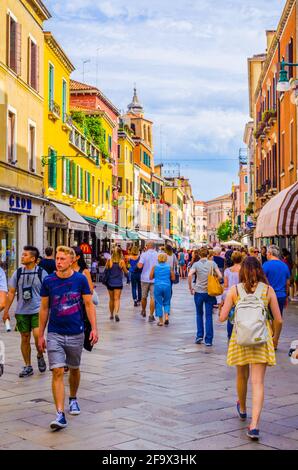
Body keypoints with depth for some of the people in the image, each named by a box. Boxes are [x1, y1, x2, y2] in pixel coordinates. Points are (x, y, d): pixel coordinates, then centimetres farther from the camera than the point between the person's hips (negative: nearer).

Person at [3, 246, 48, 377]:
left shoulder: (42, 273, -3)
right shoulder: (18, 273, 5)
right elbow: (11, 293, 9)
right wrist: (6, 311, 7)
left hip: (38, 311, -3)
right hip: (21, 312, 3)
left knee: (37, 334, -19)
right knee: (25, 338, 7)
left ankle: (40, 356, 10)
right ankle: (28, 367, 19)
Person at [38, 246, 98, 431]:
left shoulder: (80, 279, -4)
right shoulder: (48, 281, -2)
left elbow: (89, 305, 1)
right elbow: (44, 309, 5)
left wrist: (94, 328, -7)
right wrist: (41, 334, 7)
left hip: (76, 333, 1)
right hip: (55, 334, 0)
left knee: (74, 369, 18)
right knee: (58, 372, -10)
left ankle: (73, 398, 43)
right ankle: (60, 415, -12)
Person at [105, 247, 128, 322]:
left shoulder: (109, 261, -7)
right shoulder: (122, 261, -9)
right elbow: (126, 272, 0)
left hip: (110, 283, 2)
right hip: (118, 283, -2)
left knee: (111, 299, 16)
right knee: (117, 299, 0)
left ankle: (111, 314, 25)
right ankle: (116, 313, -21)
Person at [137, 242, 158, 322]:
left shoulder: (144, 254, -6)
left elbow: (140, 266, -17)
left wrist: (138, 264, 4)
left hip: (145, 278, 0)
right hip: (155, 279, 0)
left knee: (144, 297, 17)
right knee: (153, 297, 0)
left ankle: (143, 311, 35)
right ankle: (151, 316, -3)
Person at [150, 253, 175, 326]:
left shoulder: (155, 267, -1)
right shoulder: (169, 267, 0)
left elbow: (151, 277, 1)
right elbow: (173, 278, 1)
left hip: (157, 286, -1)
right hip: (167, 286, 1)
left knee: (159, 303, 8)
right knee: (166, 302, 16)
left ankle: (161, 321, 9)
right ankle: (166, 316, -4)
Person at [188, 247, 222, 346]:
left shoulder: (196, 264, -2)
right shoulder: (212, 263, 0)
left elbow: (190, 275, -17)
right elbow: (220, 276, -7)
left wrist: (190, 287, -5)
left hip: (199, 292, 0)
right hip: (210, 292, 0)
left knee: (199, 314, 18)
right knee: (209, 316, 3)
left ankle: (199, 336, 11)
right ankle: (208, 340, 2)